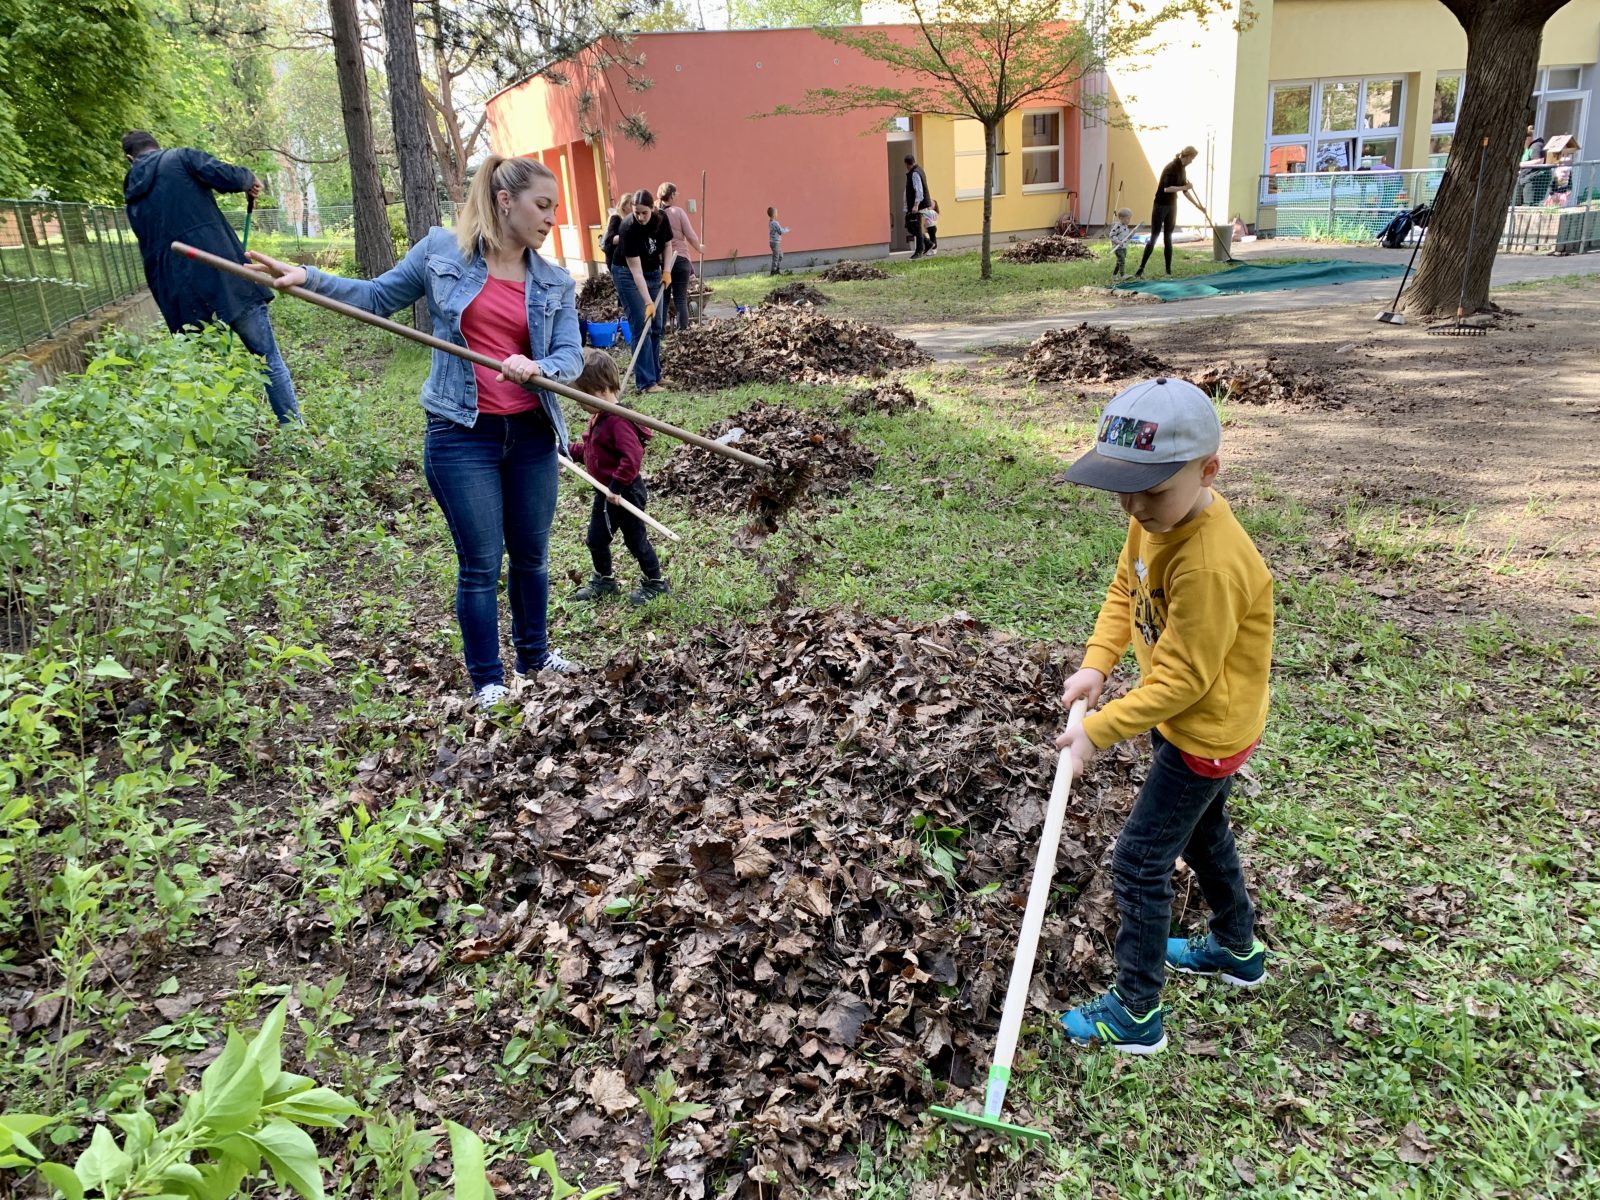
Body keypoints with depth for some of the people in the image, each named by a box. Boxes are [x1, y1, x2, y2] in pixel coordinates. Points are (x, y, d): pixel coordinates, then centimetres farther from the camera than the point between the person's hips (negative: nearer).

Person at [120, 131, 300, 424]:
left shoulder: (133, 199, 22)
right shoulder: (180, 157, 8)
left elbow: (150, 250, 24)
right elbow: (221, 175, -10)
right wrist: (248, 178, 10)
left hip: (181, 294, 4)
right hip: (224, 276, -4)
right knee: (268, 357, 1)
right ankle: (293, 428, -1)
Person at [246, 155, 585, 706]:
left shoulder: (556, 283, 5)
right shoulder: (441, 251, 0)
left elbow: (571, 356, -3)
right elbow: (378, 297, 9)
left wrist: (536, 367, -24)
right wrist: (308, 278, -3)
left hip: (532, 435, 3)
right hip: (463, 435, -3)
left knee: (531, 554, 16)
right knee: (480, 563, 1)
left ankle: (535, 654, 37)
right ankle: (487, 680, 16)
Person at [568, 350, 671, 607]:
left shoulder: (618, 420, -26)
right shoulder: (599, 417, 5)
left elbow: (632, 458, -34)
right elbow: (589, 447, 19)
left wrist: (616, 485, -30)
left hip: (624, 493, -9)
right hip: (606, 492, 9)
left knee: (635, 539, 6)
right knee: (596, 539, 16)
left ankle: (655, 582, 22)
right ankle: (603, 581, 34)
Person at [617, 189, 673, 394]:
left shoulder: (661, 220, -13)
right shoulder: (629, 228, -28)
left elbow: (667, 244, 8)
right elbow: (636, 270, -29)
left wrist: (667, 270, -7)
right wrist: (648, 302, -32)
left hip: (654, 274, 6)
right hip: (630, 278, -6)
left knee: (657, 327, 7)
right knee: (642, 328, -11)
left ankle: (655, 374, 17)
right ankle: (646, 382, -12)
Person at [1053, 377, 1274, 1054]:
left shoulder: (1210, 564, -36)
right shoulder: (1155, 517, -9)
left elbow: (1183, 679, -30)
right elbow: (1124, 591, 5)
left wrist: (1099, 731, -26)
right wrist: (1096, 664, -8)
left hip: (1207, 731, -10)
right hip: (1176, 716, 10)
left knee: (1139, 862, -2)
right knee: (1202, 832, 27)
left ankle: (1136, 1013, 14)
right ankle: (1238, 949, 50)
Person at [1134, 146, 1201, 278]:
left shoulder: (1182, 169, 10)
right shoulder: (1171, 167, -16)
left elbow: (1185, 191, 18)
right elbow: (1167, 188, -27)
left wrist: (1198, 206, 19)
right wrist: (1185, 187, -21)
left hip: (1172, 207, 8)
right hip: (1160, 206, -8)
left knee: (1168, 239, 7)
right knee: (1153, 238, -9)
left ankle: (1168, 271, 8)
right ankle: (1141, 269, -5)